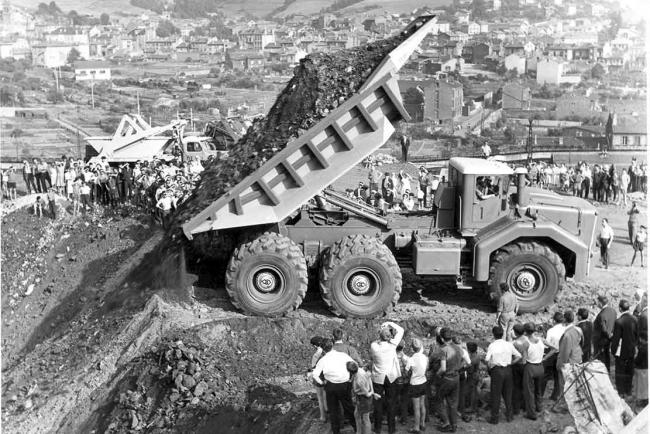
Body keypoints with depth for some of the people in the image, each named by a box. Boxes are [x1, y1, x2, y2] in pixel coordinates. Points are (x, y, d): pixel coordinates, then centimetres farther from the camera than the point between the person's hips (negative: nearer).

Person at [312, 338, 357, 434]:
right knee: (349, 407, 19)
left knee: (333, 410, 17)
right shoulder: (343, 355, -5)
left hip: (331, 386, -1)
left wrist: (321, 383, 4)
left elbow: (314, 375, -12)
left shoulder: (323, 360, -6)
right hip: (345, 385, 1)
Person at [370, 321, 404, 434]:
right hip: (390, 377, 0)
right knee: (391, 403, 12)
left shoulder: (373, 345, -17)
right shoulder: (392, 345, -16)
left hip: (378, 378, 0)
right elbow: (401, 330, -6)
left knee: (378, 403, 13)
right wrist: (389, 323, -4)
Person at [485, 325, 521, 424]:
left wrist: (490, 366, -3)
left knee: (495, 395, 5)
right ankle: (509, 416, 27)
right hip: (508, 370, 4)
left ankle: (494, 418, 12)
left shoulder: (492, 345, -12)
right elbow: (519, 356, 4)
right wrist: (510, 363, 9)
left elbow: (487, 359, -21)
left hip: (497, 370, -4)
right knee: (508, 393, 18)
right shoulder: (509, 344, 1)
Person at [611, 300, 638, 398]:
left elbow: (616, 338, -19)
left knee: (620, 372, 8)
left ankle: (621, 392, 15)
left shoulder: (619, 322, -23)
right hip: (631, 350, 6)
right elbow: (637, 334, 4)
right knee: (629, 371, 18)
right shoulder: (634, 319, -6)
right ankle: (628, 391, 30)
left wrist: (613, 350, -6)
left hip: (621, 351, -5)